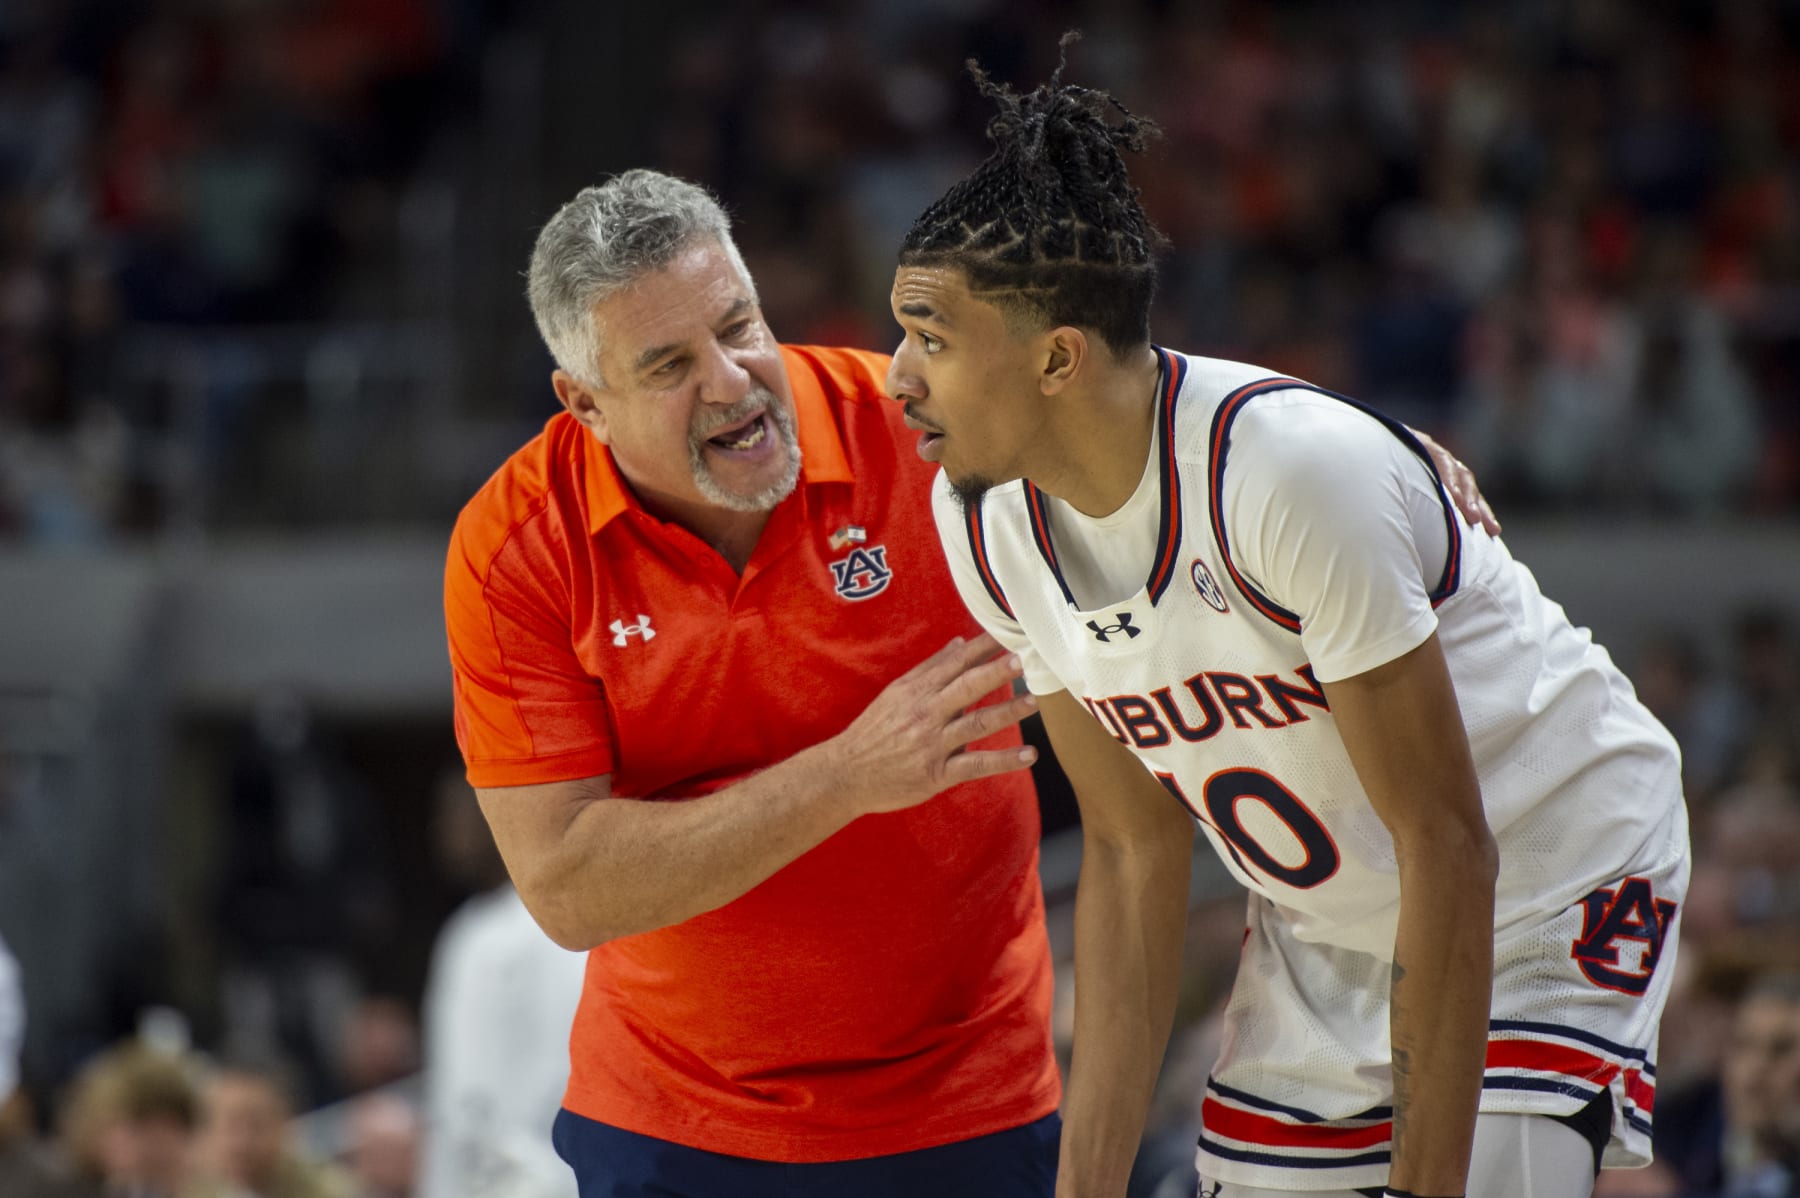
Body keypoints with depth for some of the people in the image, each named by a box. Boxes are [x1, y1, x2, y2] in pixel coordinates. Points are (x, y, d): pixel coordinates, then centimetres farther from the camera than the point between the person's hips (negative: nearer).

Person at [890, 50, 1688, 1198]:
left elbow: (1447, 847, -27)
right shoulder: (989, 531, -10)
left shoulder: (1299, 471, -32)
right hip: (1321, 927, 6)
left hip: (1547, 891, -6)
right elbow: (1134, 852, -1)